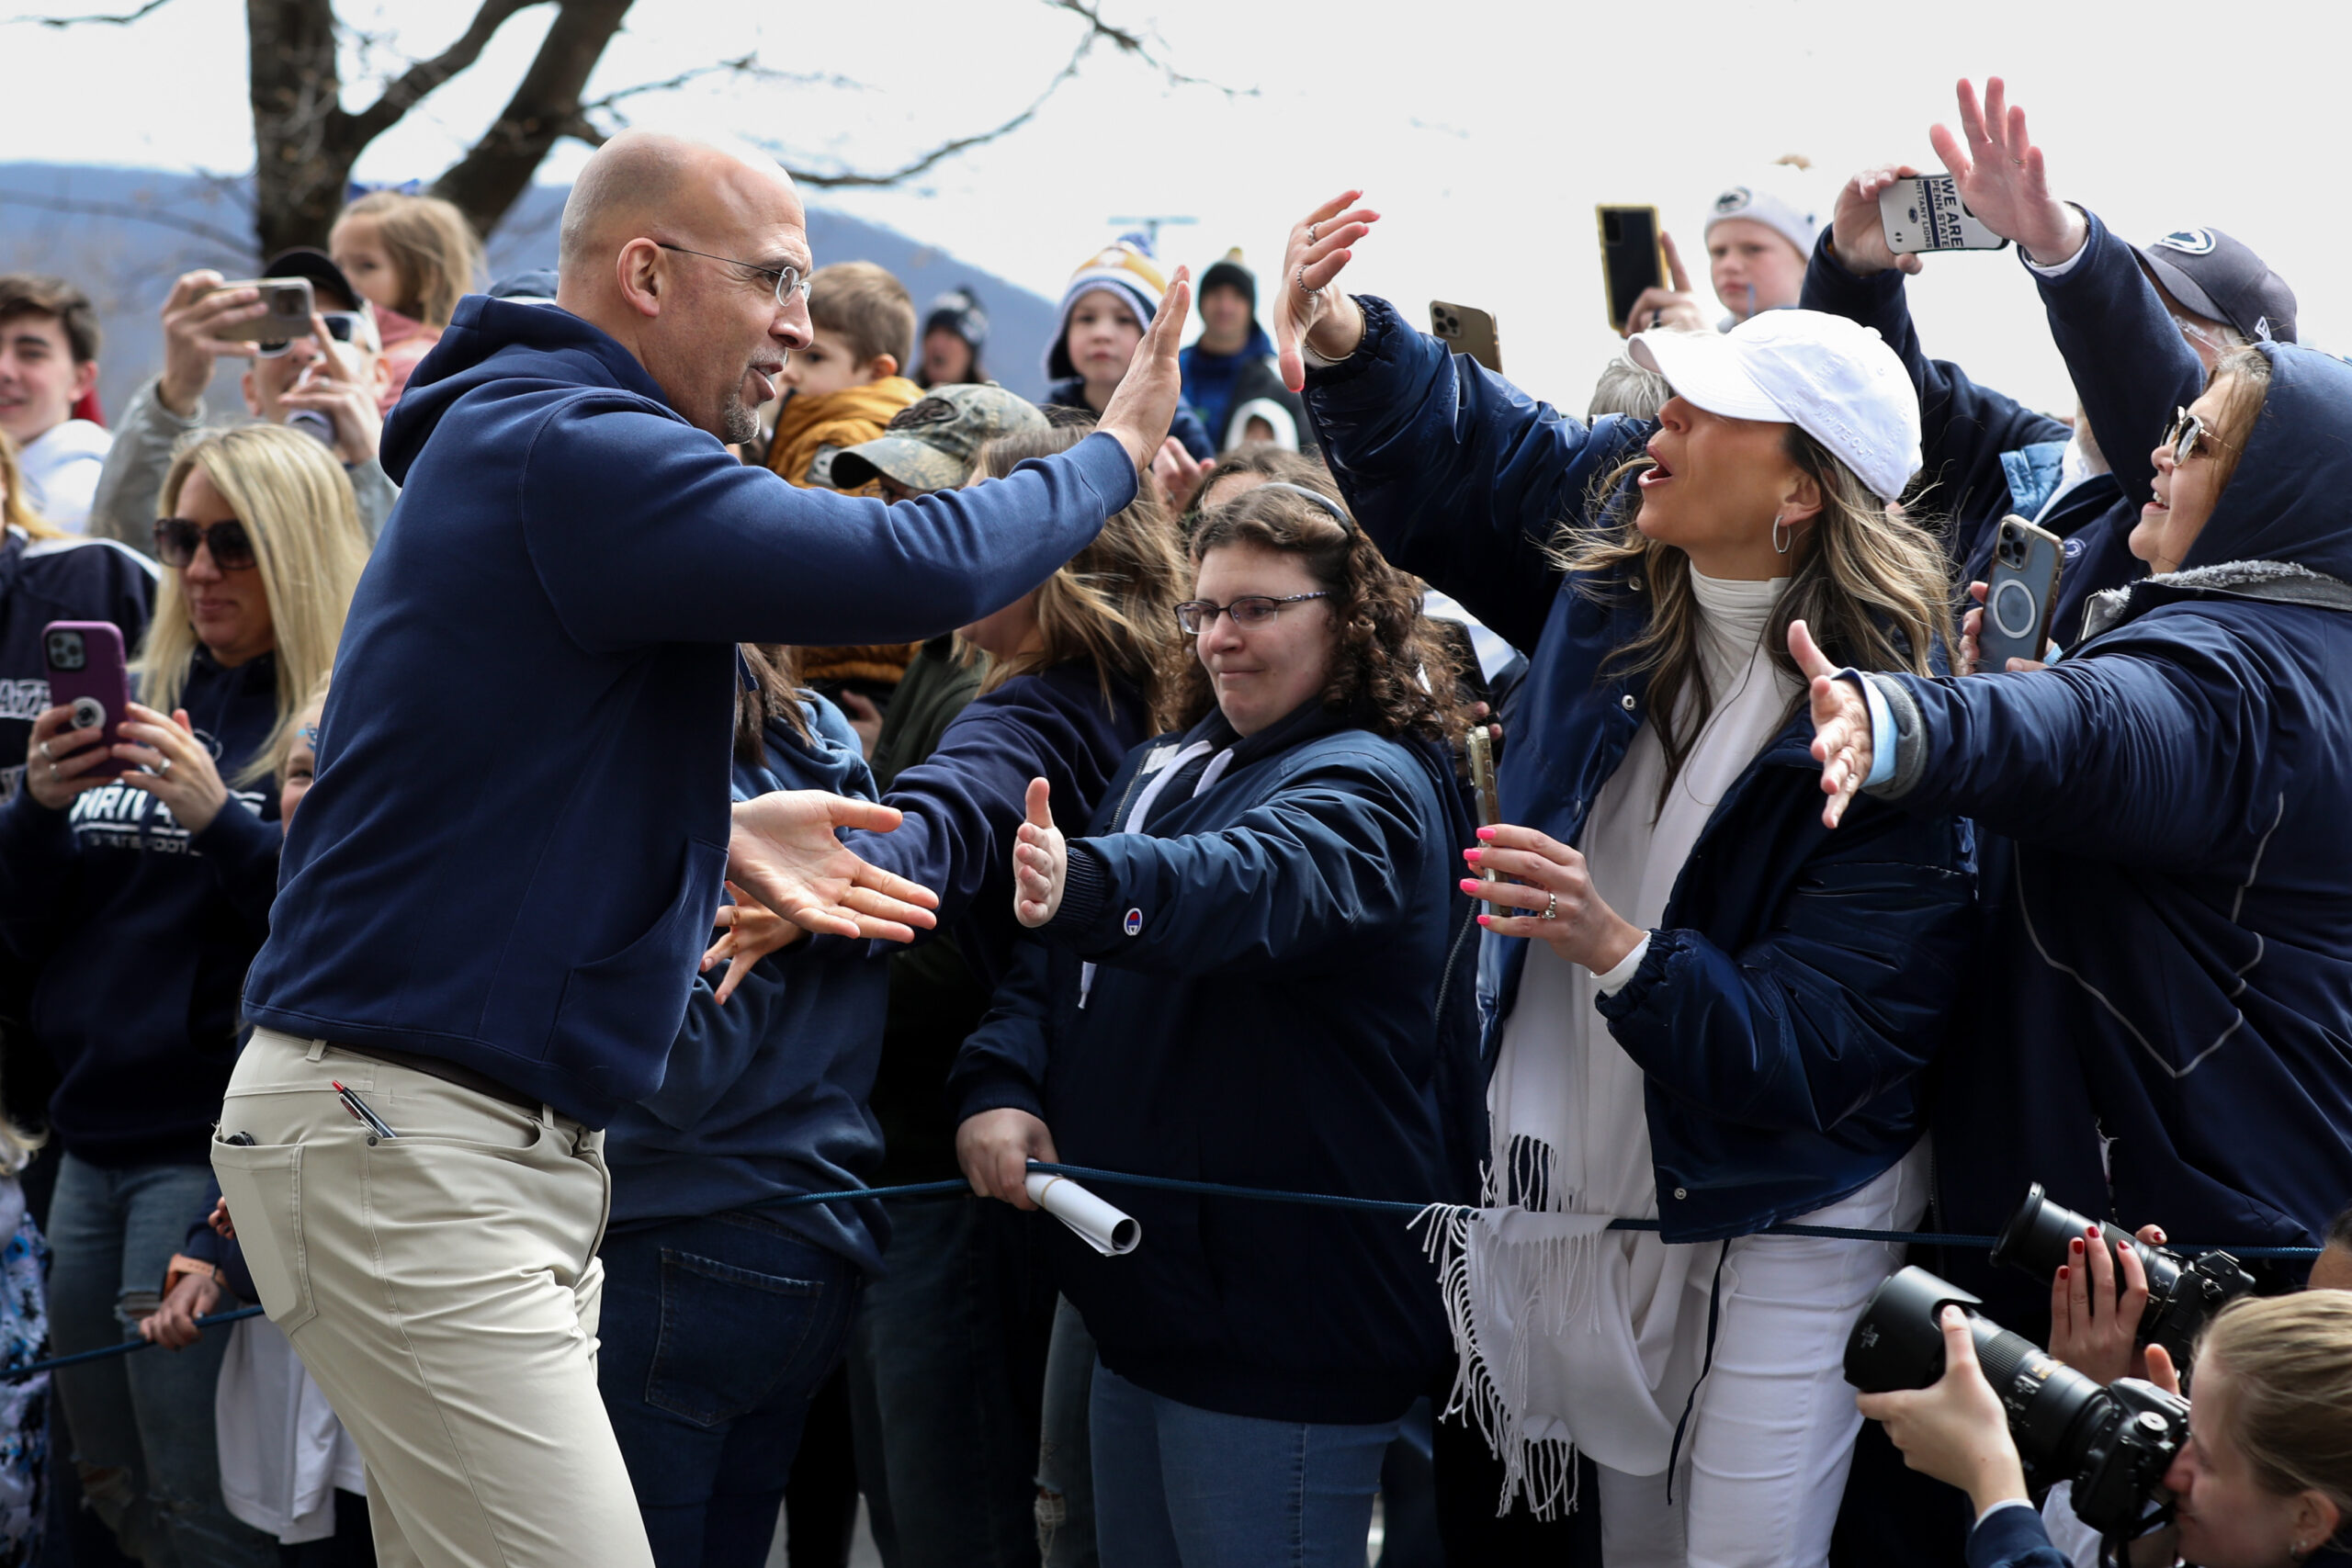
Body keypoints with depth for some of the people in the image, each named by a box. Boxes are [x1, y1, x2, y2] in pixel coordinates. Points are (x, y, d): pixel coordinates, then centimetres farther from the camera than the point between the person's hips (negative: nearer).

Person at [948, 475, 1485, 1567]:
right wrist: (997, 1085, -4)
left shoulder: (1369, 787, -12)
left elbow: (1250, 883, -35)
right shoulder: (1169, 767, 14)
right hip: (1144, 1300, 9)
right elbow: (1055, 966, 17)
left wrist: (1089, 885, -54)